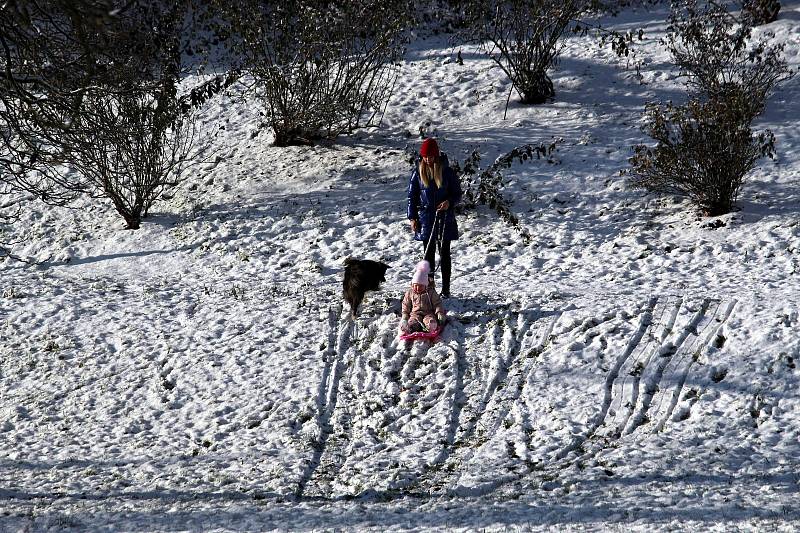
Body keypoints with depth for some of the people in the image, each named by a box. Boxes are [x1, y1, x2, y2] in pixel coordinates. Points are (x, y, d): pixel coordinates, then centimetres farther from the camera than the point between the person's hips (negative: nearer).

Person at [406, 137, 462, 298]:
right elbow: (412, 196, 7)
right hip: (426, 219, 1)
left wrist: (449, 202, -18)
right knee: (428, 254, 4)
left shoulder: (446, 171, -3)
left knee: (444, 254, 3)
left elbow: (457, 194, 4)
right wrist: (412, 218, 0)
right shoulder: (418, 172, 1)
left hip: (444, 219, -1)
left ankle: (445, 290, 9)